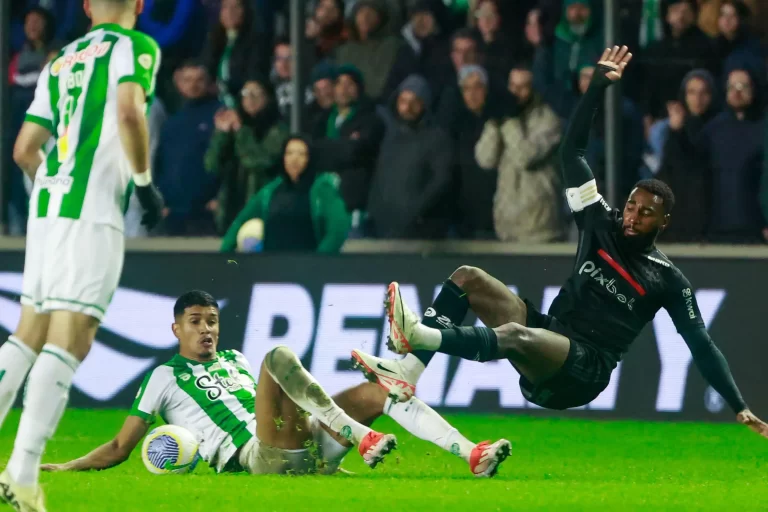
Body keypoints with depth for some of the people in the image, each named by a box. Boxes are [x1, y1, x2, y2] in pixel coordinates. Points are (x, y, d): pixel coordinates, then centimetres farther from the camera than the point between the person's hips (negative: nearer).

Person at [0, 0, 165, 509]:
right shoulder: (136, 47, 1)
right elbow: (130, 110, -17)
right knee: (68, 341, -9)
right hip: (92, 212, -7)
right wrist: (145, 181, -6)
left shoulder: (60, 62, 20)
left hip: (47, 202, 7)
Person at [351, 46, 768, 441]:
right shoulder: (602, 224, 10)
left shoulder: (667, 280, -1)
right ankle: (407, 373, -24)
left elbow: (701, 344, 0)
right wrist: (599, 84, 0)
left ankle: (420, 335, -59)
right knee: (467, 278, -9)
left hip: (584, 374, -7)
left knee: (517, 336, -39)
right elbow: (572, 152, 7)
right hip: (548, 335, 7)